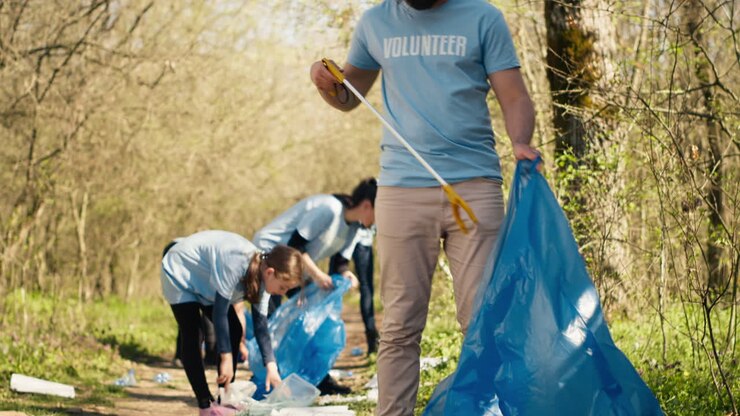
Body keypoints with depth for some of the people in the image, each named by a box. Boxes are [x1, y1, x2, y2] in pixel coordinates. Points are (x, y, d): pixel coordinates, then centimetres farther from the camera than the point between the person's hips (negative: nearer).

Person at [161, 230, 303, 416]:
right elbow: (220, 311, -35)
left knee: (234, 330, -1)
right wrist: (226, 358, -34)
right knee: (191, 336, -17)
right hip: (180, 273, -8)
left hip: (203, 279, 8)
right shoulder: (237, 263, -39)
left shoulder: (261, 273, -13)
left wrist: (271, 366, -9)